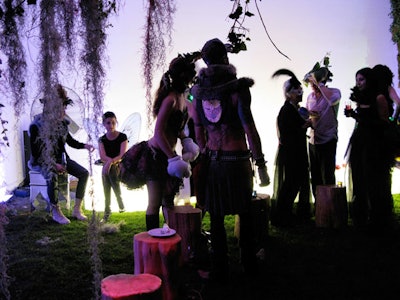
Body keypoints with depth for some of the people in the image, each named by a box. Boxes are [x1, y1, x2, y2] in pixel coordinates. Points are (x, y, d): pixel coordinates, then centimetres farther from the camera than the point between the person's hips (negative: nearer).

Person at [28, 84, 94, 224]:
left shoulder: (62, 123, 3)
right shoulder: (37, 125, -15)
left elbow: (71, 141, 16)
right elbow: (36, 152, -15)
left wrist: (84, 145, -3)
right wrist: (54, 164, -21)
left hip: (60, 158, 6)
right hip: (44, 161, -6)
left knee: (84, 173, -12)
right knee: (52, 177, -37)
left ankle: (77, 209, -7)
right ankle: (56, 212, -20)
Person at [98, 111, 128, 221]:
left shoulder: (122, 137, -5)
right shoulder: (102, 140, 4)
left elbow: (123, 155, -15)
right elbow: (102, 157, -9)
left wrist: (111, 162, -31)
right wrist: (113, 160, -28)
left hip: (118, 166, -4)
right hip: (106, 168, 4)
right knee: (106, 191, 2)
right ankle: (106, 215, 18)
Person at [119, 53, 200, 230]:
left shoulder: (182, 96, 5)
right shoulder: (171, 99, -23)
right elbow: (159, 133, -26)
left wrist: (185, 140, 8)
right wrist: (174, 158, -25)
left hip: (166, 155, 9)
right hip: (155, 155, -9)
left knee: (168, 200, 18)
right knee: (155, 203, 1)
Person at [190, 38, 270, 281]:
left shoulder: (199, 91, 4)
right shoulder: (238, 87, -11)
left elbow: (198, 130, 9)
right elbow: (249, 127, -14)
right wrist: (261, 163, -10)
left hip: (212, 160, 4)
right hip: (238, 159, -3)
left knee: (216, 217, 9)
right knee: (245, 214, 13)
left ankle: (220, 269, 17)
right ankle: (249, 264, 27)